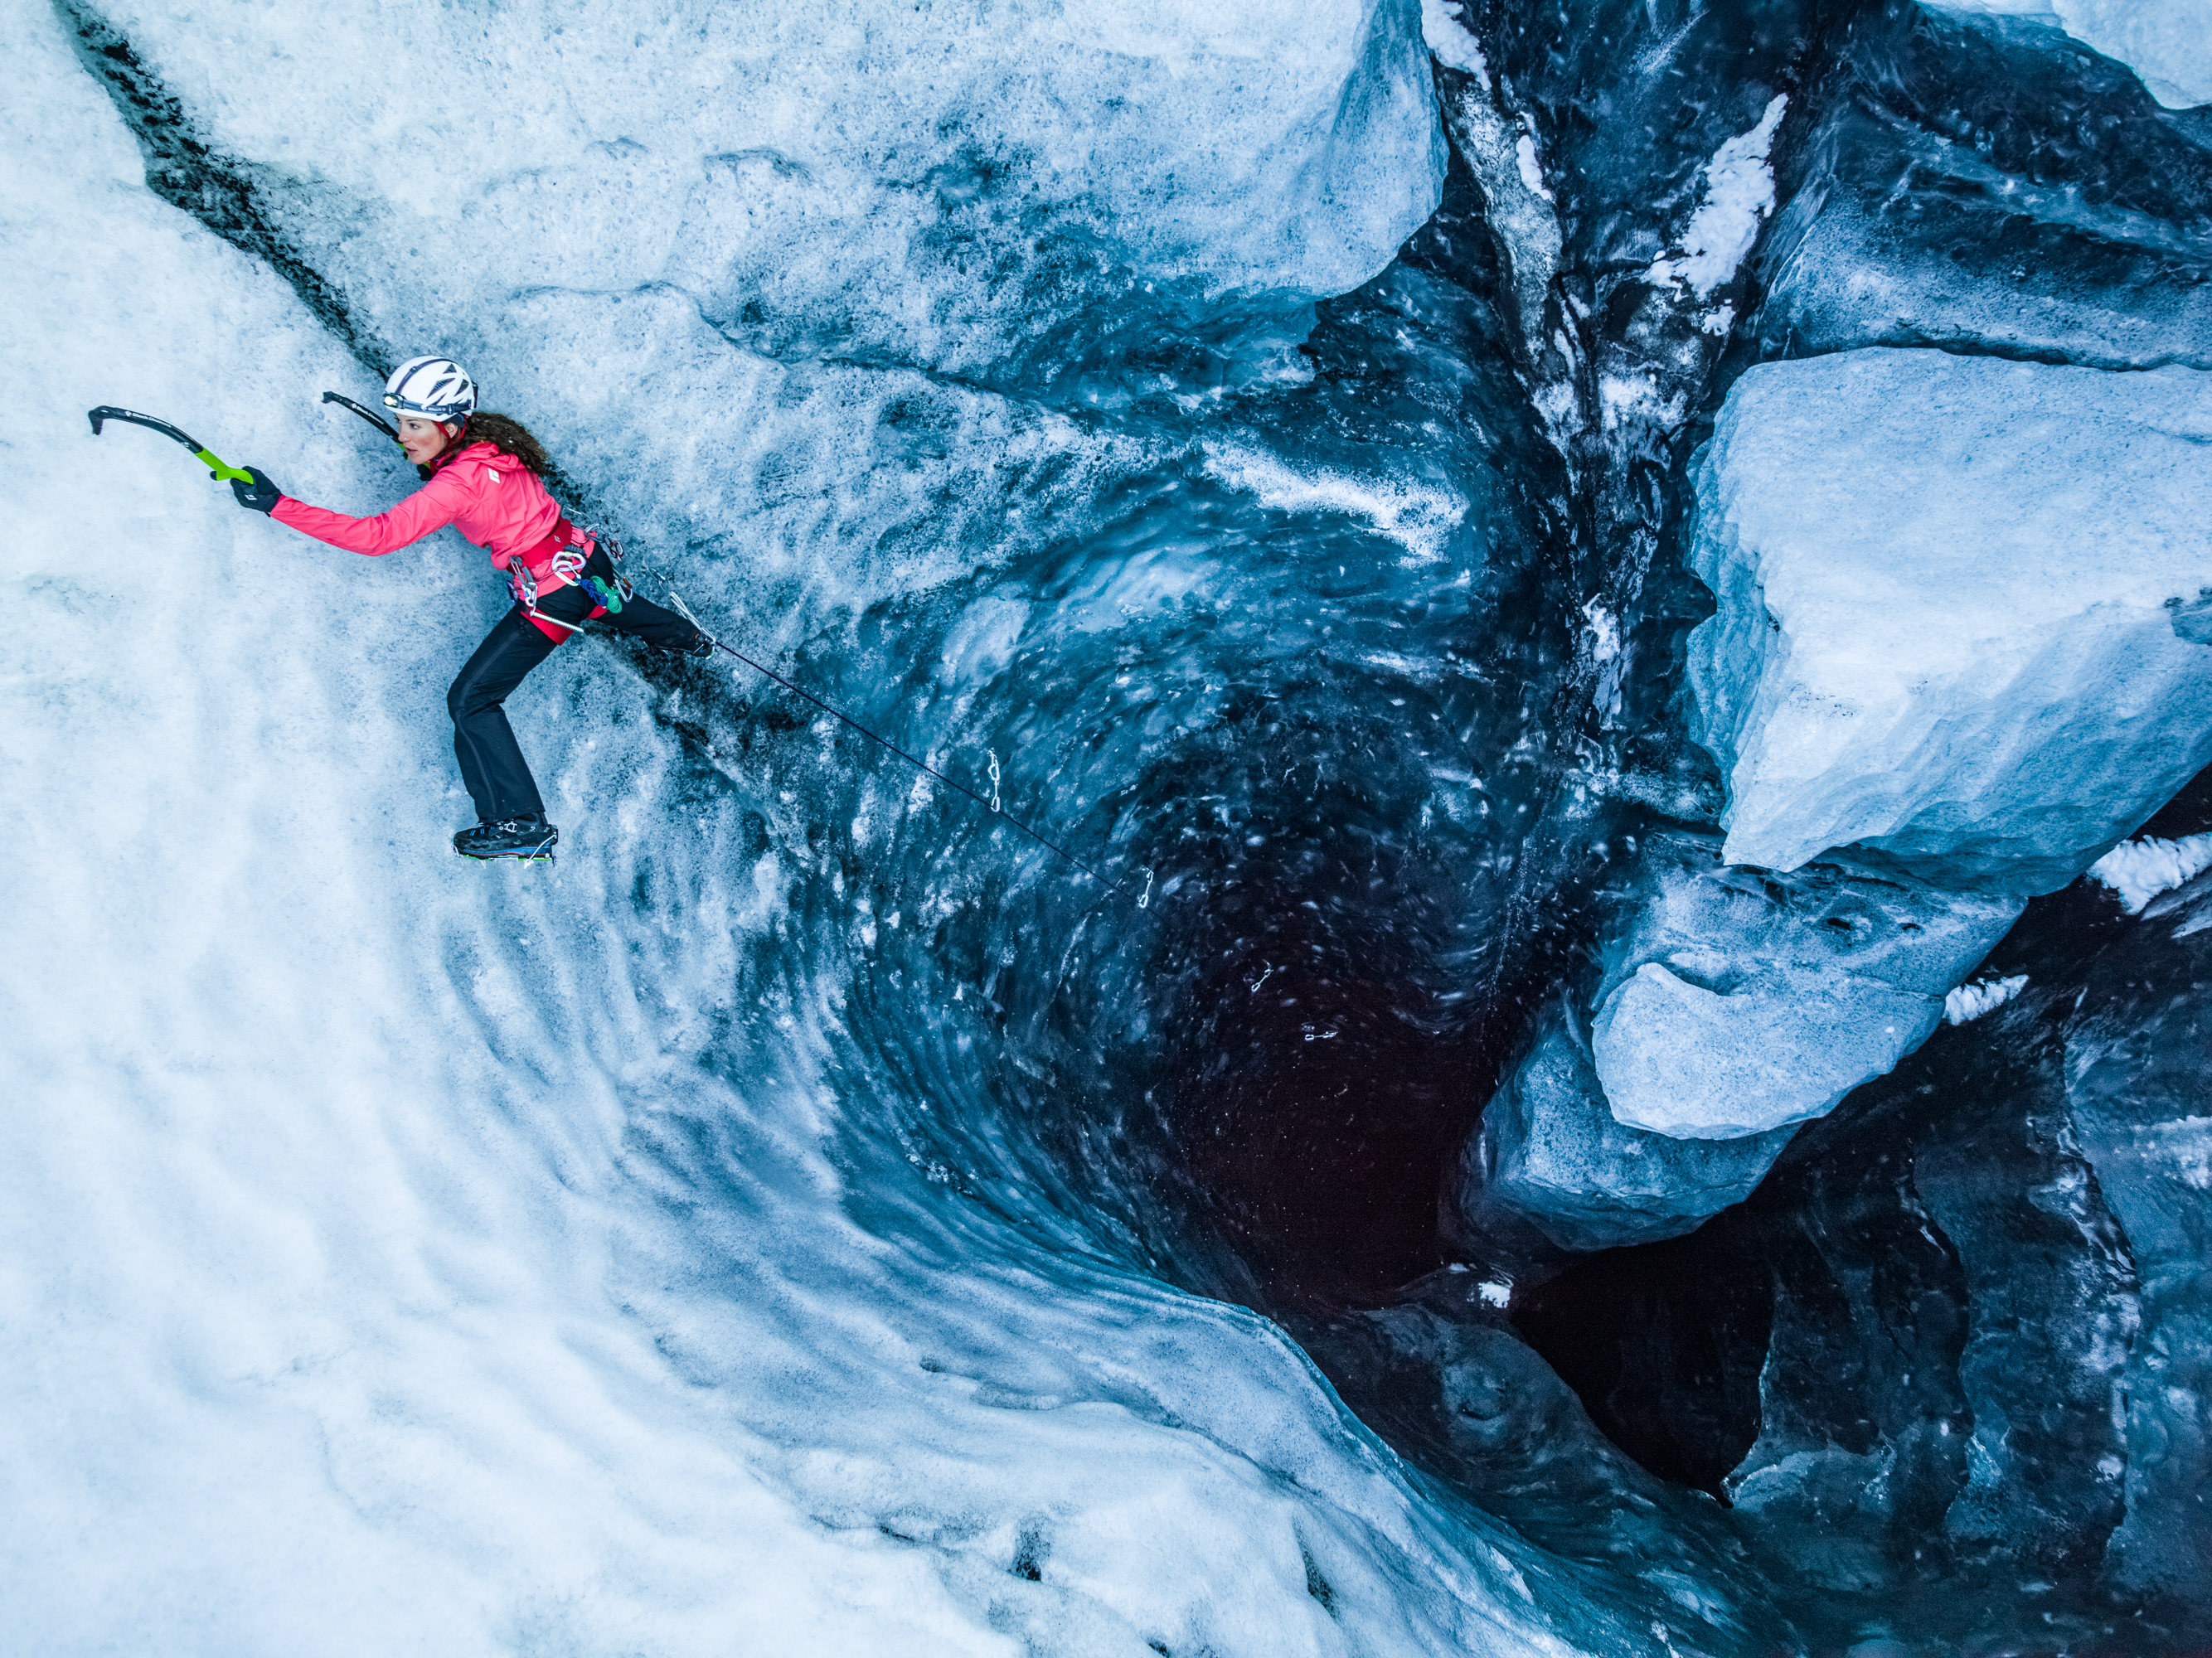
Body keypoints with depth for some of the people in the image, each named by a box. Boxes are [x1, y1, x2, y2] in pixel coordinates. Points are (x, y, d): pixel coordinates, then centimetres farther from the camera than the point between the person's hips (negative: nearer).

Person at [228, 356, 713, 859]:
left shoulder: (457, 484, -26)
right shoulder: (493, 436, -3)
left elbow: (376, 536, -32)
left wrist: (276, 504, -32)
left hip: (551, 598, -8)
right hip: (588, 559, 8)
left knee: (470, 700, -3)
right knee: (615, 606, 43)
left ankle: (521, 823, -3)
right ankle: (687, 638, 71)